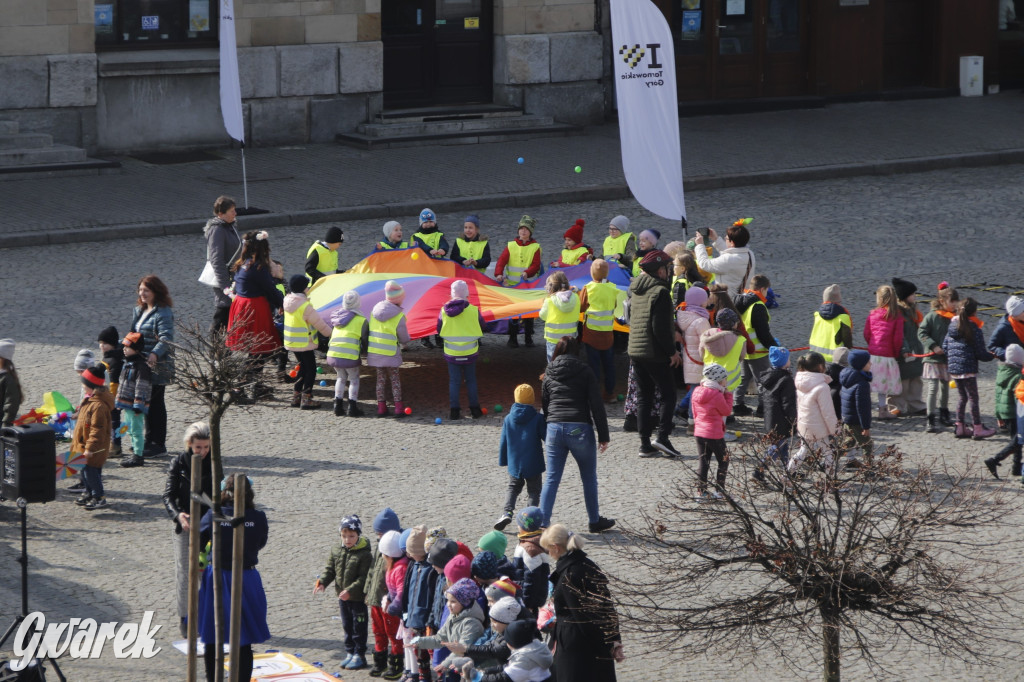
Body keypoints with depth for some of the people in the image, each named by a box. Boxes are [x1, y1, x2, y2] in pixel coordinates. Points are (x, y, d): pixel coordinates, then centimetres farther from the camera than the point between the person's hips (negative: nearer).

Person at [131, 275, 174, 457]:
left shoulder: (163, 313, -16)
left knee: (155, 403, -4)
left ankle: (158, 444, 2)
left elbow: (166, 338, -27)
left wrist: (155, 354, -41)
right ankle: (150, 440, 27)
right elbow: (133, 333, 23)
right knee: (146, 401, 16)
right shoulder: (139, 310, 13)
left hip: (157, 367, -9)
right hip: (141, 364, 9)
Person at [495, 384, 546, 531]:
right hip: (533, 464, -3)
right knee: (534, 491, 11)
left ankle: (507, 512, -3)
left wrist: (502, 461, 14)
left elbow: (503, 442, 5)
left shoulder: (508, 419, -1)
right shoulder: (538, 418, -11)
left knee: (513, 488, 19)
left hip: (514, 464, 3)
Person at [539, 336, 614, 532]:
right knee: (589, 478, 12)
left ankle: (542, 522, -1)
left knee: (551, 479, 6)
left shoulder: (549, 375, 11)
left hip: (554, 428, 3)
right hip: (580, 429, -3)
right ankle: (595, 521, 22)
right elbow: (597, 405, -3)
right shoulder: (584, 371, 1)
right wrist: (603, 436, 0)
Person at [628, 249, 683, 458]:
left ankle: (645, 442, 10)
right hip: (654, 353, -8)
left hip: (635, 351, 8)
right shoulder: (660, 292, -15)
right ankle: (662, 437, -10)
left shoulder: (635, 291, 10)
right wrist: (672, 351, -11)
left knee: (643, 396, 11)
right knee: (668, 394, 1)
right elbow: (661, 328, -20)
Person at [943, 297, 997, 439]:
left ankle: (960, 427, 18)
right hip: (968, 368, -7)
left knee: (963, 397, 17)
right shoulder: (973, 328, -13)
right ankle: (978, 429, 4)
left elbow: (945, 347, 12)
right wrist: (992, 355, 6)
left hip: (953, 368, 7)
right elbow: (980, 353, -11)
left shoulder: (952, 325, 7)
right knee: (973, 398, 1)